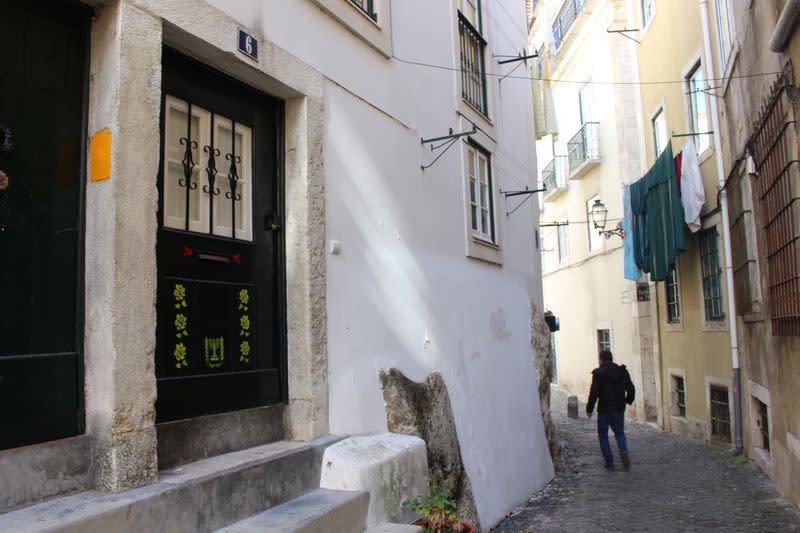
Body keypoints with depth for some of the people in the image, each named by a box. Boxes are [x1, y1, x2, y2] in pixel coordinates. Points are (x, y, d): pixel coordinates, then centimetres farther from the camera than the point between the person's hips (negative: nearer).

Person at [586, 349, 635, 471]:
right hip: (619, 409, 4)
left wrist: (589, 409, -7)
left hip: (604, 410, -4)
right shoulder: (622, 371, 4)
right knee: (619, 433, 18)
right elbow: (631, 389, 7)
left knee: (603, 435, 11)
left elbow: (594, 392, -16)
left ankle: (609, 463, 7)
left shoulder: (599, 373, -10)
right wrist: (628, 400, 26)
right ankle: (624, 451, -11)